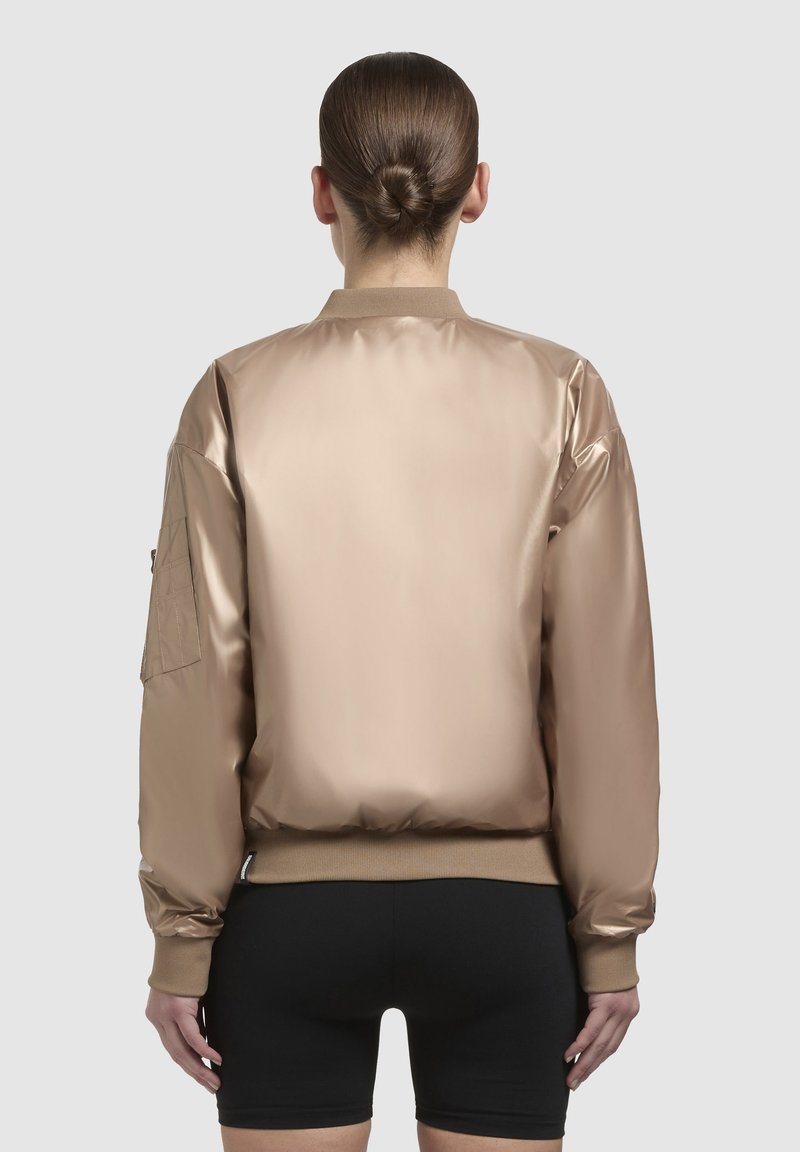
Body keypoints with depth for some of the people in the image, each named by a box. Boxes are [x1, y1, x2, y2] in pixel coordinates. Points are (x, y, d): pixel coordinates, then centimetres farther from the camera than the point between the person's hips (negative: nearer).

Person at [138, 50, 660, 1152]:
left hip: (295, 906, 0)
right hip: (502, 904, 0)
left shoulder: (238, 397, -6)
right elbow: (606, 689, -4)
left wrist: (181, 935, 4)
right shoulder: (560, 398, -5)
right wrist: (611, 936, 5)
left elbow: (193, 686, -5)